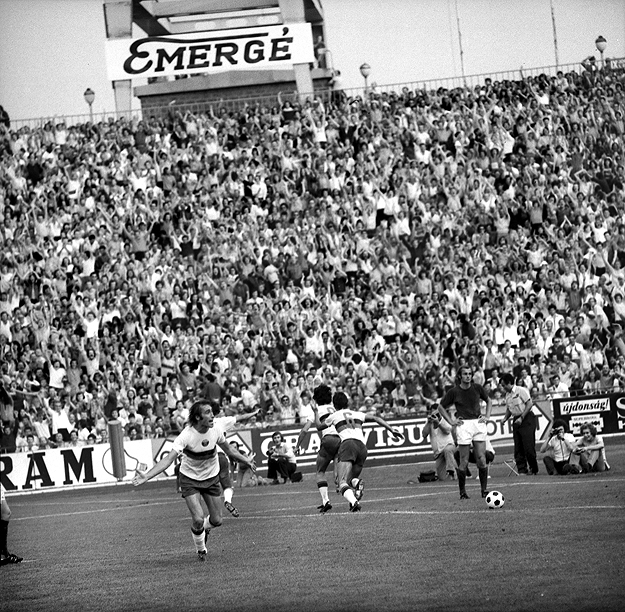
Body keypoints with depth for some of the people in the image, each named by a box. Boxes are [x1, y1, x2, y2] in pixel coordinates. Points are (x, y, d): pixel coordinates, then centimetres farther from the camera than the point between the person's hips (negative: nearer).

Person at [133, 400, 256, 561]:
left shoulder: (215, 431, -14)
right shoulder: (186, 436, -29)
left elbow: (228, 450, 8)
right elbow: (168, 459, -34)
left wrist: (246, 461, 17)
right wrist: (146, 476, -45)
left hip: (211, 478, 4)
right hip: (190, 479, -4)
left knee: (216, 520, 4)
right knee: (198, 519, -16)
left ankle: (204, 528, 42)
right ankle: (200, 549, 15)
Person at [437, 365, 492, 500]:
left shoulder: (478, 388, 7)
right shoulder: (454, 391, 0)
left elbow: (489, 401, 24)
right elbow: (441, 407, 11)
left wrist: (487, 416, 11)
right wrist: (451, 421, 2)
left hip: (478, 424, 2)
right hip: (463, 426, -2)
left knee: (481, 460, -4)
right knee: (464, 461, -3)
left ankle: (484, 489, 4)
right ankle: (462, 492, 8)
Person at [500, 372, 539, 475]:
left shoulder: (521, 391, -8)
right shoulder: (507, 395, 15)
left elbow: (529, 404, -13)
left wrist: (521, 418, -16)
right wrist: (505, 418, 5)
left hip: (526, 419, -7)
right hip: (516, 420, 7)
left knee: (528, 446, -10)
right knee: (518, 448, 1)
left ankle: (533, 469, 1)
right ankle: (522, 469, 3)